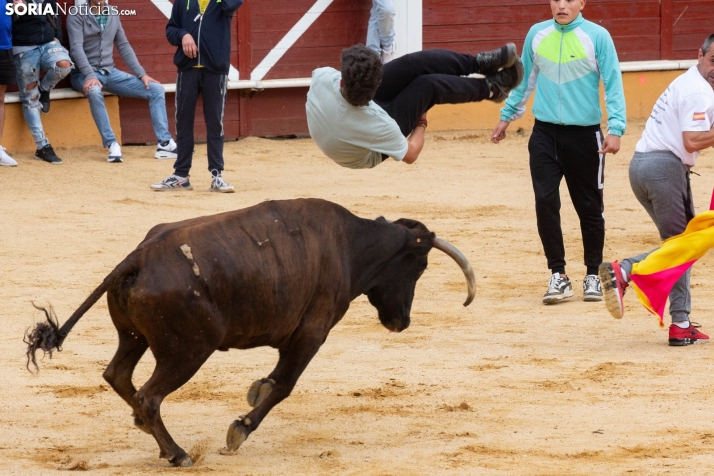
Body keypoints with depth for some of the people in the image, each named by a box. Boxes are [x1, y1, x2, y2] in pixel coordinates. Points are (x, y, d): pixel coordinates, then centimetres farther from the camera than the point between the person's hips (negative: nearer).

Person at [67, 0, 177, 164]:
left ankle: (164, 144, -13)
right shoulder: (77, 16, -6)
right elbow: (76, 48, -17)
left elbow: (124, 46, 12)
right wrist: (90, 76, -31)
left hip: (110, 72, 6)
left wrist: (141, 74, 3)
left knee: (156, 89, -7)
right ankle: (112, 145, -34)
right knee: (94, 91, -41)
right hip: (84, 75, -6)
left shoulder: (113, 14, 10)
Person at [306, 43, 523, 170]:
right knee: (428, 85, -7)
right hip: (367, 154, -4)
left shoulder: (322, 79, -38)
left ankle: (480, 63, 17)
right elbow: (409, 154, -18)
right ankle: (491, 89, 23)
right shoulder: (378, 123, -42)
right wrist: (421, 124, -1)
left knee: (416, 64, -7)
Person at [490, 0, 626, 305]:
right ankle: (558, 276, 1)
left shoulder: (597, 37, -6)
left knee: (589, 208, 6)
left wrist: (615, 128, -16)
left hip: (585, 136, -2)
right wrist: (506, 116, 19)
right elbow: (525, 80, 17)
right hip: (545, 134, 2)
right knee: (545, 202, -7)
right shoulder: (537, 34, 5)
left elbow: (613, 84, -7)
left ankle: (593, 276, 21)